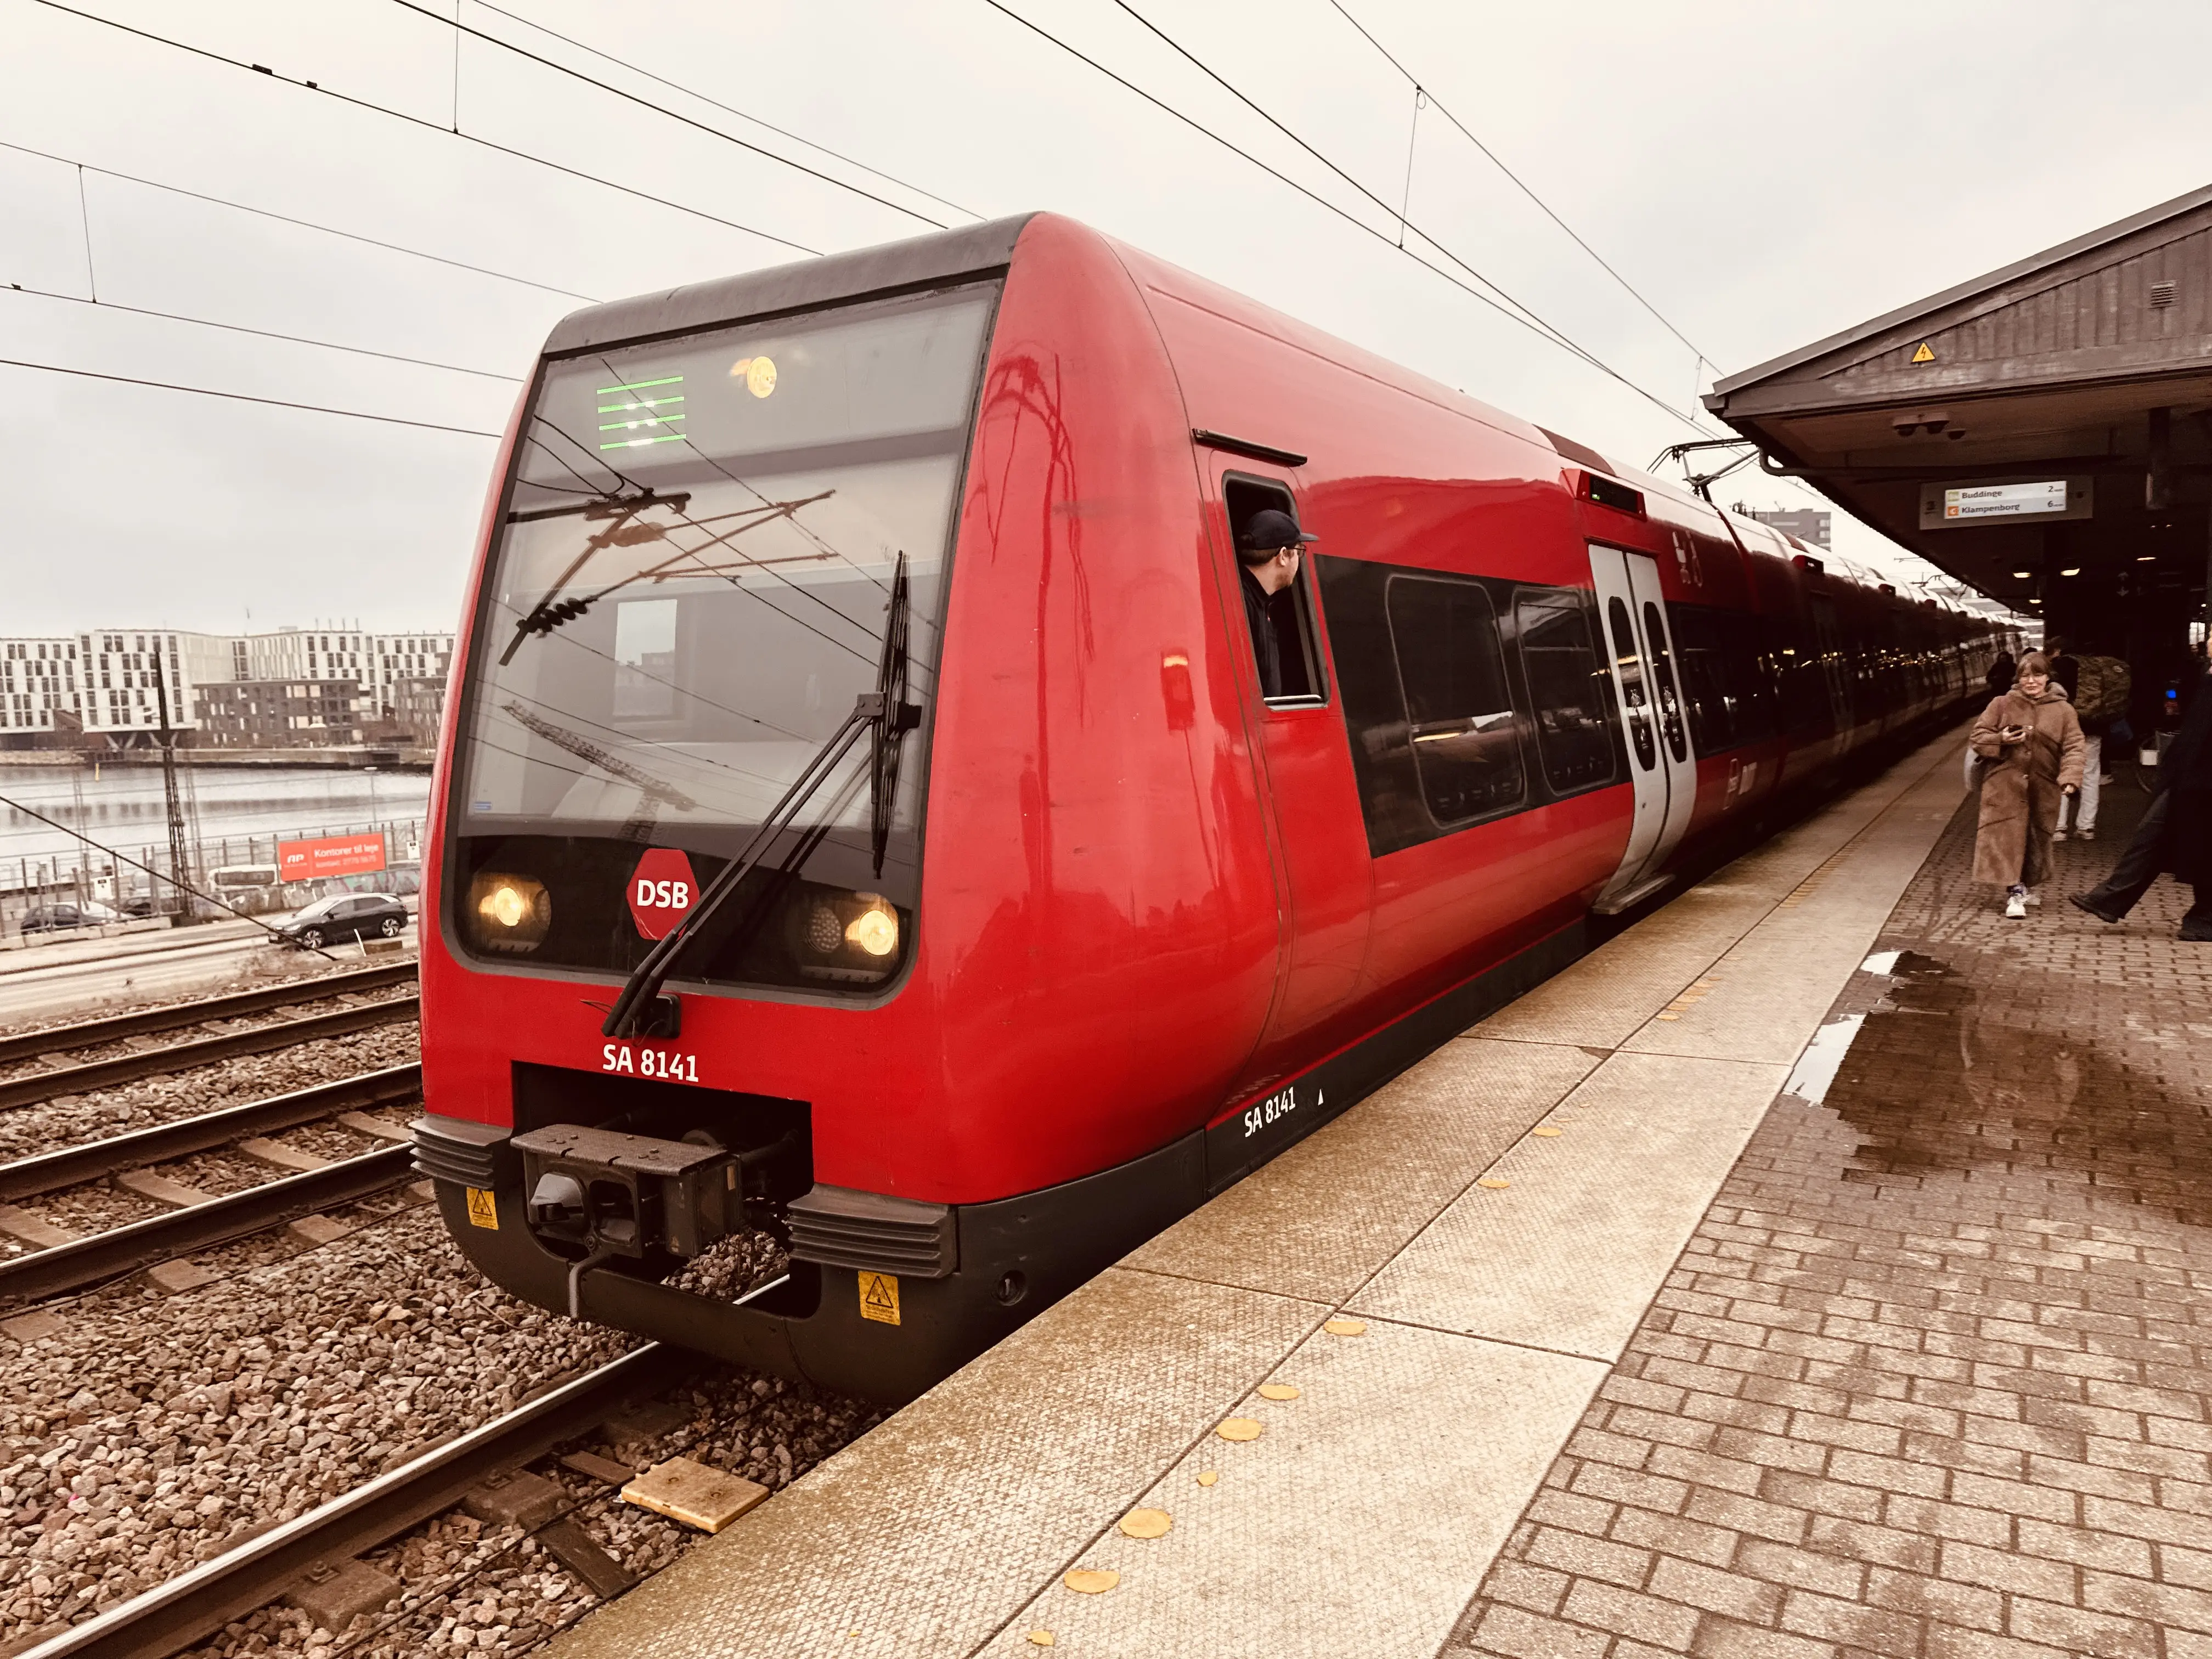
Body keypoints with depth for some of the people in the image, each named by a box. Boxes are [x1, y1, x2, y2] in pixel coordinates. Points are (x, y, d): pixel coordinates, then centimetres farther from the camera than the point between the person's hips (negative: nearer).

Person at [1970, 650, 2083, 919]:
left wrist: (2071, 778, -18)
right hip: (2005, 785, -1)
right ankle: (2014, 891, -7)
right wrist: (2001, 740, -16)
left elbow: (2073, 748, -3)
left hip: (2043, 788, 1)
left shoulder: (2063, 710, 2)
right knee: (2007, 837, -9)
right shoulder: (2002, 705, 2)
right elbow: (1978, 736, 4)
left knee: (2036, 839, 12)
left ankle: (2025, 885, 30)